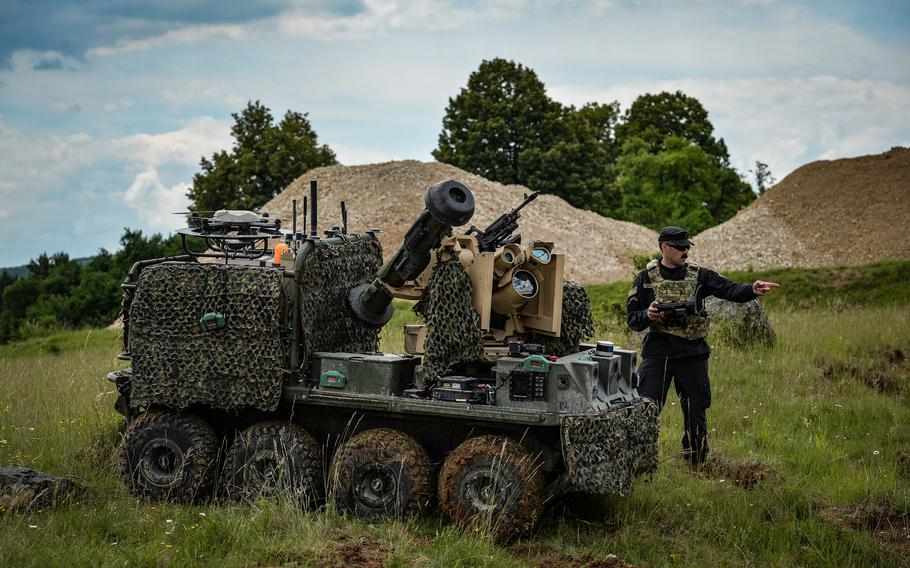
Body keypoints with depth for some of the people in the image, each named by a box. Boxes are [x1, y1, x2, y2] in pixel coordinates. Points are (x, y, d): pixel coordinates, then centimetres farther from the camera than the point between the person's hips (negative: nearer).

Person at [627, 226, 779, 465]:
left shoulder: (698, 275, 5)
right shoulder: (646, 278, 2)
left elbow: (730, 290, -8)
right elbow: (633, 319, 4)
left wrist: (752, 289, -28)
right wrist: (648, 315, -18)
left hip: (692, 353, 2)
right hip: (656, 353, -2)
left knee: (696, 412, 8)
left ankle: (696, 466, 21)